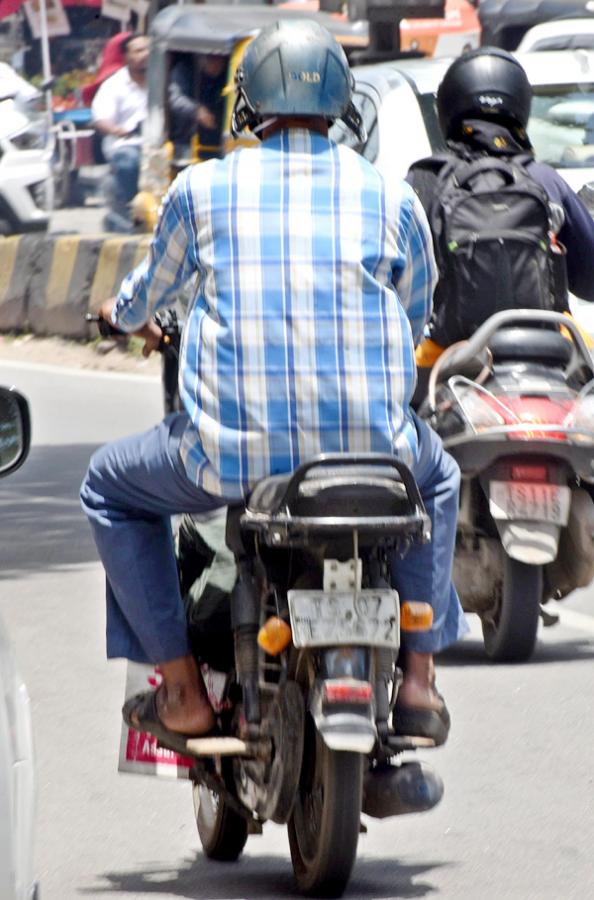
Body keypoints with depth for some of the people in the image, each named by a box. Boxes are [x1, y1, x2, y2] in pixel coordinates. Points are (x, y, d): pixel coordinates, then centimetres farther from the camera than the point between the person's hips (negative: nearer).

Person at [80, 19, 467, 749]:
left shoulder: (201, 189, 4)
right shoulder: (391, 197, 6)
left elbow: (150, 292, 22)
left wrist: (125, 313, 47)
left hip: (235, 454, -2)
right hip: (372, 449, 2)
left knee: (111, 489, 27)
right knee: (437, 478, 37)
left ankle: (181, 689, 19)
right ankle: (419, 677, 26)